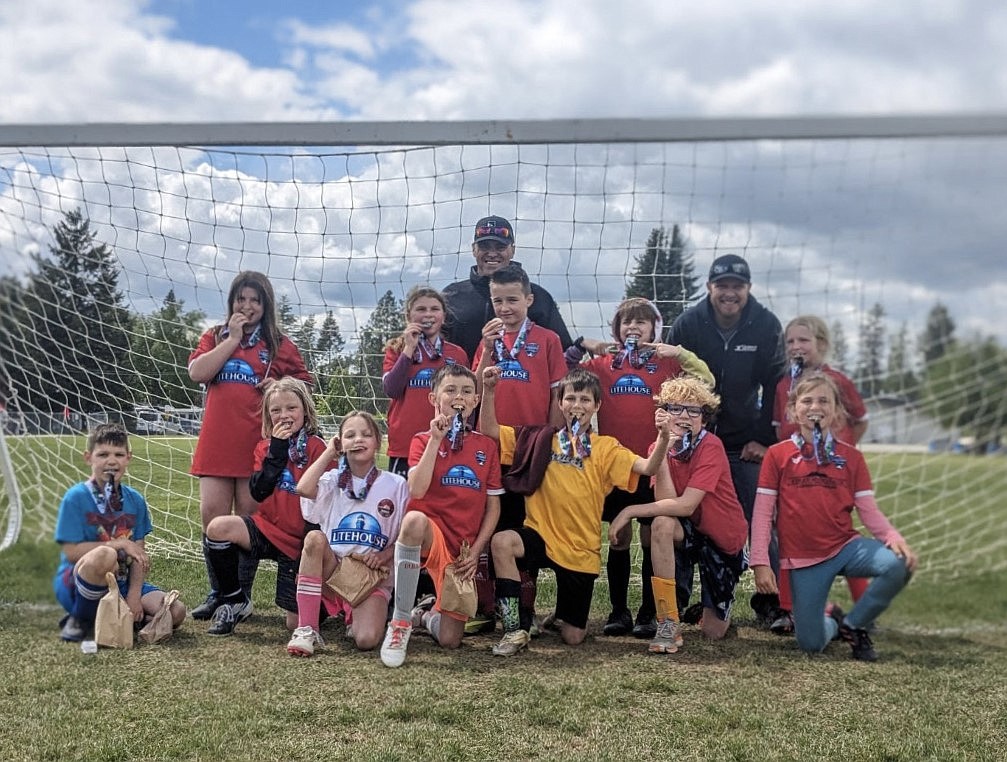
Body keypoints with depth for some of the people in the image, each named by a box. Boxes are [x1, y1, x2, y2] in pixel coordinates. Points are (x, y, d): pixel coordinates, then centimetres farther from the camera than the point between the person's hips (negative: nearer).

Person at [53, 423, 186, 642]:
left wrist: (134, 595, -12)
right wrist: (118, 544, -16)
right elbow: (71, 551, -15)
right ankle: (80, 621, -14)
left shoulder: (135, 500, 5)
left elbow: (139, 553, 1)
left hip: (121, 583, 5)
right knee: (104, 555, -39)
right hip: (76, 584, -5)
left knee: (176, 612, -15)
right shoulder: (76, 497, -9)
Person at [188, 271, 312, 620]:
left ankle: (242, 595, 11)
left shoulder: (280, 345, 9)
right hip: (216, 443, 2)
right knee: (212, 517, -1)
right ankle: (216, 593, 12)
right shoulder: (215, 337, 14)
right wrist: (233, 338, -4)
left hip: (258, 443, -2)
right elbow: (197, 372, -4)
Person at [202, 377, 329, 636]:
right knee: (218, 528, -27)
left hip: (299, 540, -4)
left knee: (296, 623, -5)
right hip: (267, 529, 4)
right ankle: (235, 602, -6)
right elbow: (258, 492, -7)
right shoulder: (265, 447, 6)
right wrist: (276, 451, -14)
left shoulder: (315, 446, -9)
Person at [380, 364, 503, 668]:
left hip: (463, 549, 3)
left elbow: (493, 505, 8)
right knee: (414, 519, -42)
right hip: (430, 533, -3)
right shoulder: (423, 441, 3)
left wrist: (475, 551, -2)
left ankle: (427, 613, 35)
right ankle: (400, 623, -26)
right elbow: (417, 490, -16)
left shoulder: (486, 446, 9)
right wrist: (436, 439, -15)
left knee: (450, 639, -5)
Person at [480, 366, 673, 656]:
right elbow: (489, 430, 0)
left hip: (581, 550, 0)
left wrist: (663, 438, -32)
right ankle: (515, 629, -17)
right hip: (541, 536, 0)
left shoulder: (606, 448, 0)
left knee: (573, 638, 2)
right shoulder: (542, 440, 2)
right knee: (502, 541, -35)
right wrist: (489, 391, -14)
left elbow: (647, 468, -13)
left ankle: (559, 619, 43)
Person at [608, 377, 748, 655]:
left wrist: (630, 511, -29)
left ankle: (707, 607, 37)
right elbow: (666, 500, -22)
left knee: (714, 631, -3)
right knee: (662, 524, -34)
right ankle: (668, 624, -24)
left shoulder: (711, 447, -22)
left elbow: (686, 505, -30)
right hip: (688, 532, 3)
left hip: (724, 539, -3)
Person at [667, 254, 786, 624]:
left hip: (746, 443, 0)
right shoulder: (687, 324, -6)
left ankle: (770, 600, 7)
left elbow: (775, 387, 0)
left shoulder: (767, 326, -5)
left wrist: (764, 439, -4)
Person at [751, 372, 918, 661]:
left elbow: (868, 510, 3)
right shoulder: (777, 454, 0)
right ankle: (831, 620, 30)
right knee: (811, 644, -10)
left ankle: (853, 625, -1)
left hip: (846, 546, 2)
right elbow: (763, 513, -1)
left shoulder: (850, 456, 6)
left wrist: (893, 537, -17)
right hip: (803, 560, -2)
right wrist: (760, 563, -8)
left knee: (898, 564, -28)